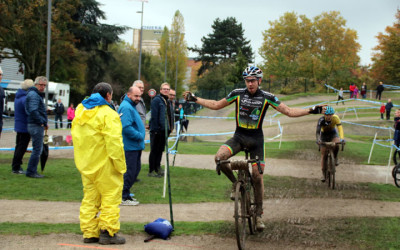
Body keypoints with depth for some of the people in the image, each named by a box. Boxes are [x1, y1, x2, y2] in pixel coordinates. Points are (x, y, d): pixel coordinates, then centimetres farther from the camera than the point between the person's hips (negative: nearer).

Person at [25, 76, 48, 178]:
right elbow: (33, 111, -23)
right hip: (36, 126, -11)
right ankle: (31, 172, -2)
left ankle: (32, 171, 21)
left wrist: (44, 122, 13)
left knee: (37, 150, 15)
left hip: (38, 125, 11)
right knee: (37, 150, -7)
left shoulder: (37, 95, 20)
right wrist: (42, 122, -15)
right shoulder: (33, 95, -13)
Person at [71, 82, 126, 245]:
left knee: (90, 198, 13)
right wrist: (120, 165, -14)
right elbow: (114, 142, -20)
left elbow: (75, 137, 17)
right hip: (104, 165, -8)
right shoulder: (108, 114, -14)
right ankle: (108, 232, 1)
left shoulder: (80, 110, 11)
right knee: (111, 196, 1)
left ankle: (89, 233, 16)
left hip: (85, 164, 8)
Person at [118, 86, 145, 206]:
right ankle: (124, 197, 1)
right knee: (129, 171, -6)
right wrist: (139, 136, -18)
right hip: (130, 146, -11)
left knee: (135, 169, 16)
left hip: (136, 146, 11)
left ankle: (125, 194, 24)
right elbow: (126, 127, -26)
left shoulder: (131, 106, 18)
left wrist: (141, 133, 14)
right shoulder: (126, 107, -17)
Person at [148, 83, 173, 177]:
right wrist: (156, 128, -21)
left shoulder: (167, 101, 15)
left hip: (164, 130, 8)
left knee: (160, 150, 15)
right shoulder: (156, 100, -11)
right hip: (156, 130, -8)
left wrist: (169, 128, 12)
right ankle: (151, 171, 5)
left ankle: (157, 168, 25)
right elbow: (154, 116, -17)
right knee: (154, 151, -1)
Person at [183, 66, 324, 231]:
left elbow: (289, 112, -5)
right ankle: (235, 183, 1)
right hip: (239, 136, 1)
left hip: (256, 138, -1)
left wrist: (310, 111, -18)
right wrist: (194, 99, 4)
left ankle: (259, 214, 10)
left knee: (257, 176, -5)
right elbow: (216, 105, 8)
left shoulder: (267, 97, -7)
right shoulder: (237, 94, -3)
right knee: (219, 157, -27)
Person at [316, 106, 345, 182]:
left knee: (336, 145, -33)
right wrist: (318, 140, -59)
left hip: (333, 134, 0)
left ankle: (335, 158, -4)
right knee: (323, 155, -2)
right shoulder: (321, 120, -30)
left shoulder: (335, 118, -28)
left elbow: (340, 128, -37)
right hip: (324, 135, 0)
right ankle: (323, 174, 9)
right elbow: (318, 131, -39)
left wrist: (342, 138, -53)